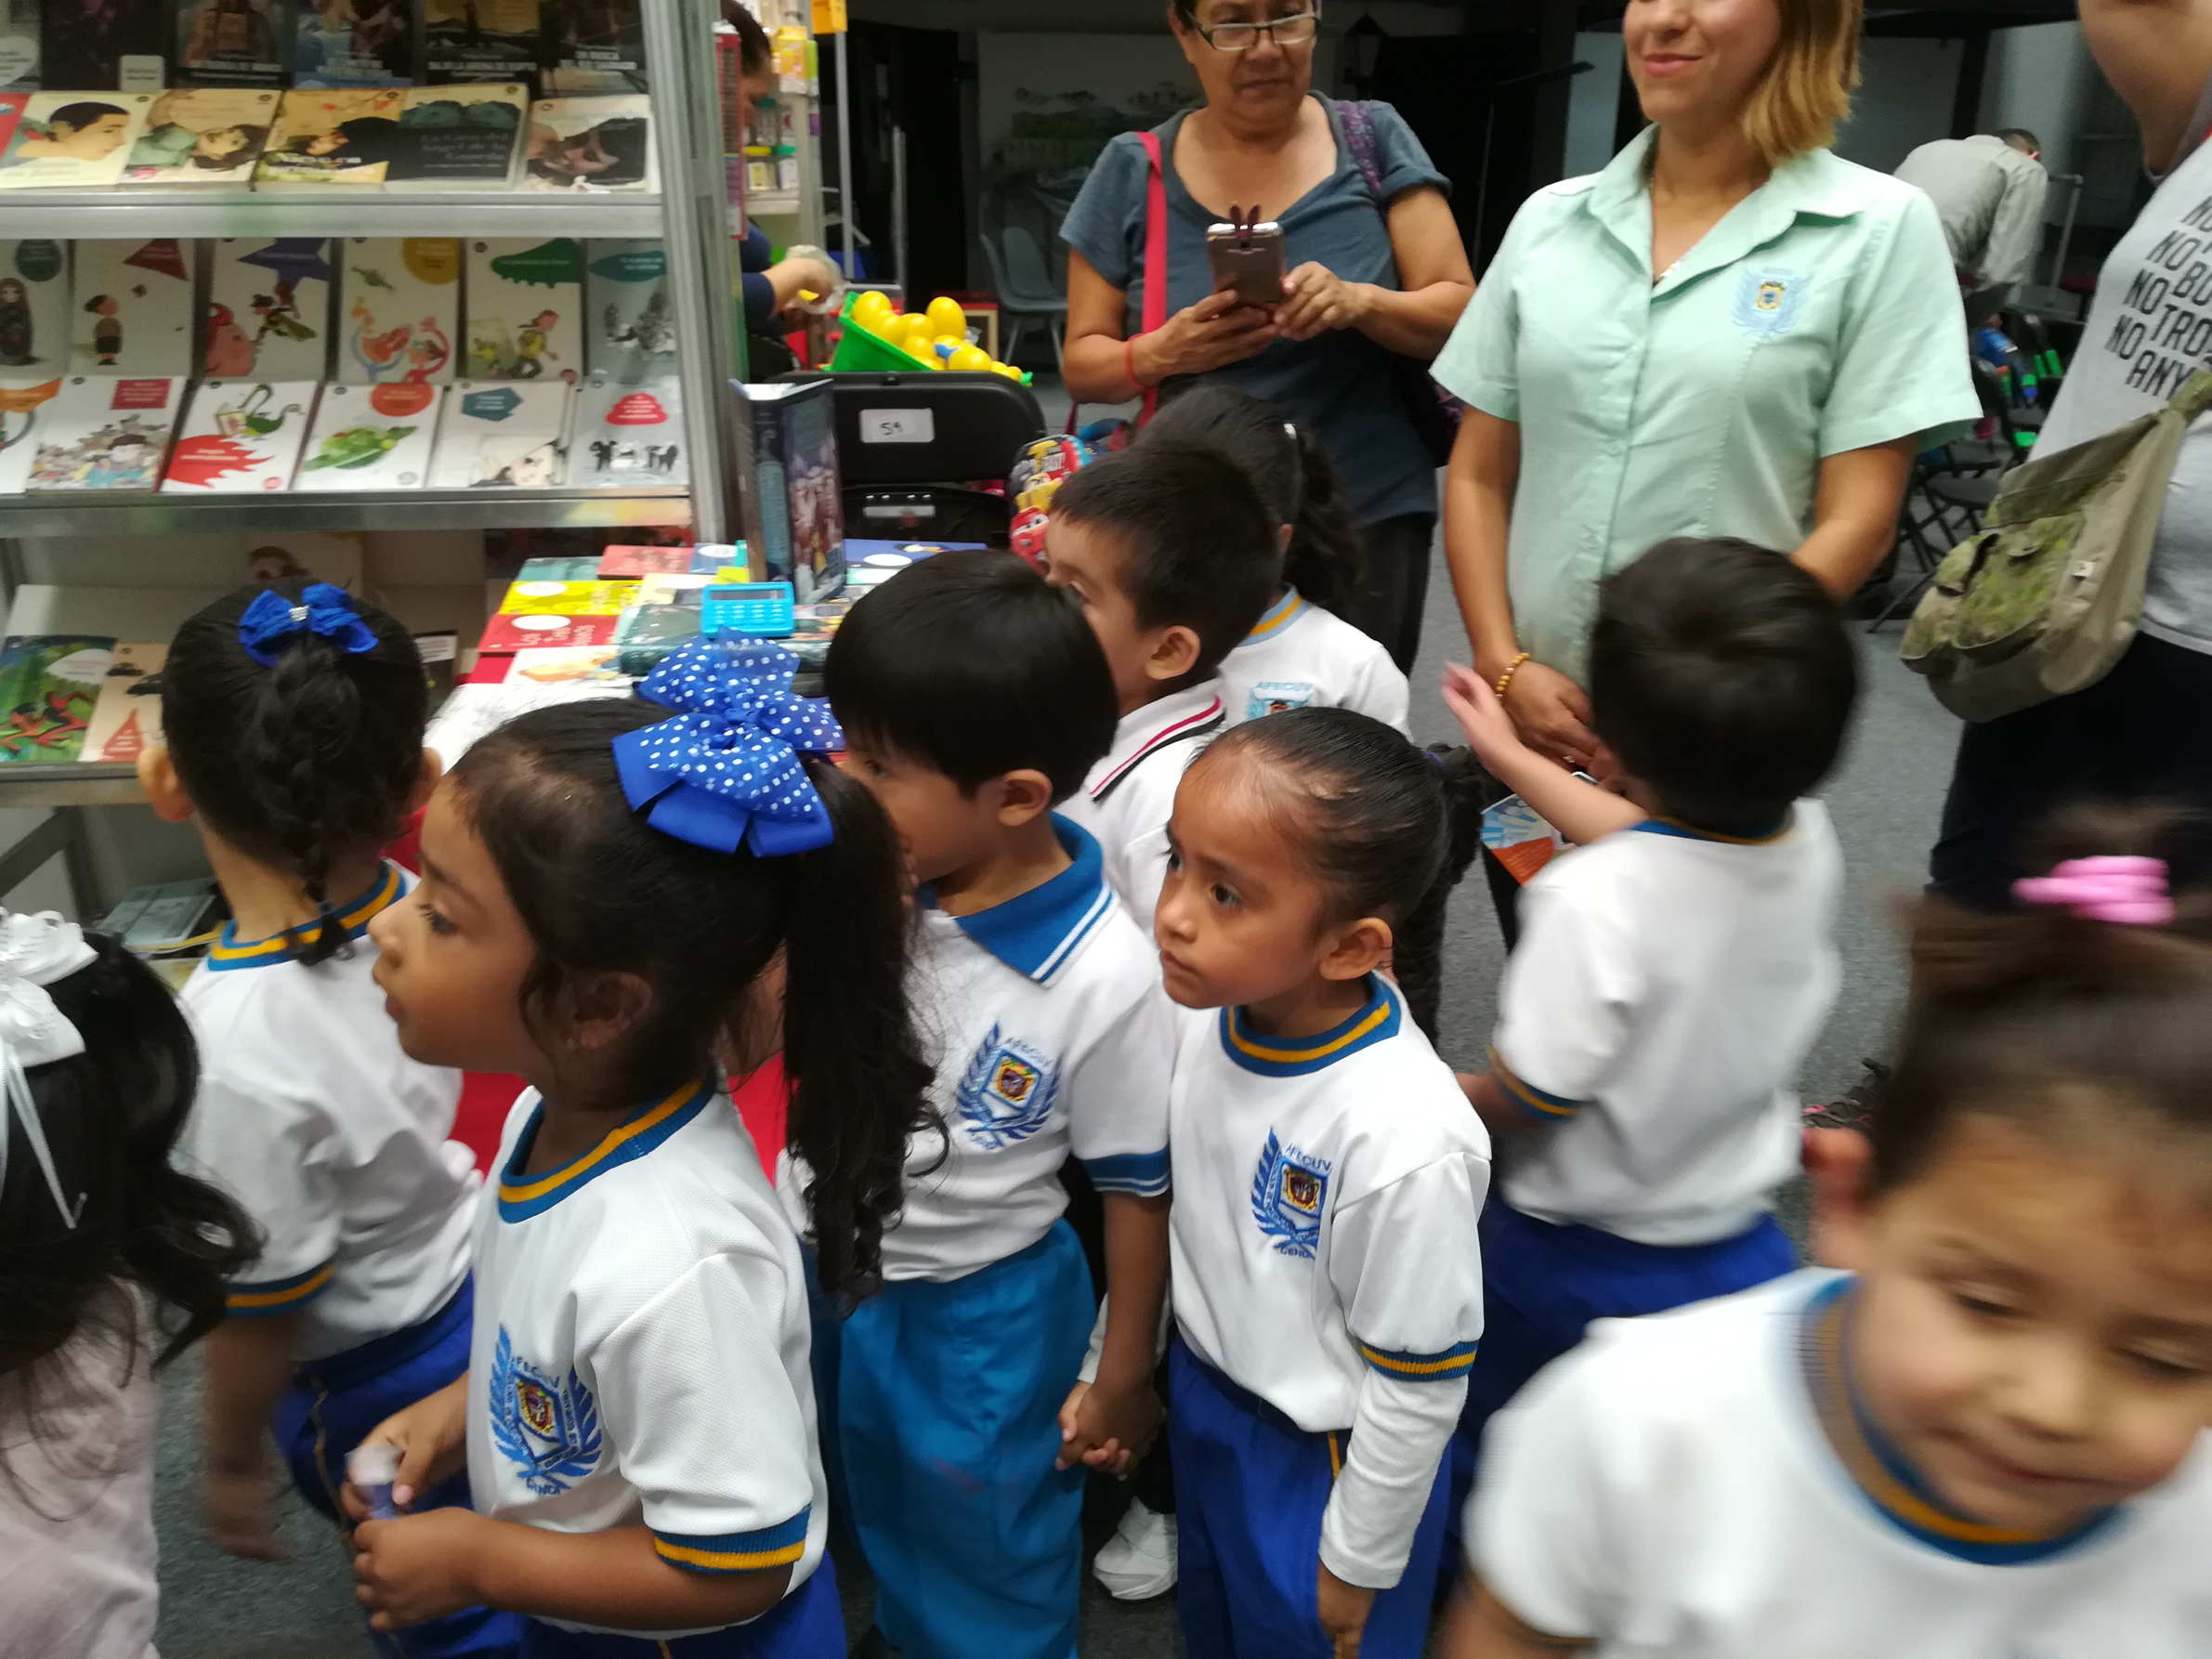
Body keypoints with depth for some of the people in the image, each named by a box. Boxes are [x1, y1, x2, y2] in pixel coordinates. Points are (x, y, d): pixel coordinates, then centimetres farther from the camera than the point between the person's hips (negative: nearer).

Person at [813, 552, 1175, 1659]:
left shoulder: (1106, 979, -27)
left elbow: (1139, 1189, -13)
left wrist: (1122, 1379, -3)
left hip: (977, 1316, -4)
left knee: (988, 1559, 22)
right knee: (876, 1522, 31)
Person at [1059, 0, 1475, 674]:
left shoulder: (1374, 140, 2)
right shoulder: (1133, 170, 3)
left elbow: (1460, 312, 0)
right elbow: (1083, 362, 5)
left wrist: (1361, 302, -20)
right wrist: (1162, 353, -16)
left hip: (1366, 523, 0)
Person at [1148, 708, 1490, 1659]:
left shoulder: (1404, 1140, -36)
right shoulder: (1208, 1017, -16)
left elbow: (1420, 1391, -22)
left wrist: (1356, 1563, -9)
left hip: (1327, 1463, -6)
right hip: (1202, 1403, 6)